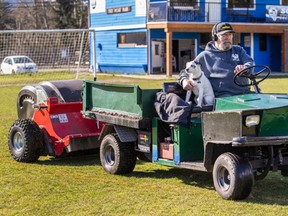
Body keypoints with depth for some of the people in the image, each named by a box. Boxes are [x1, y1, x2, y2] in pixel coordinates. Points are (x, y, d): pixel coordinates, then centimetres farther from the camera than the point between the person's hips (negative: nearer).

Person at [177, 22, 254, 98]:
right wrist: (184, 80, -10)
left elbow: (250, 62, 7)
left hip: (244, 92, 3)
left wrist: (245, 68, -18)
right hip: (221, 94, -3)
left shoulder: (238, 50, 23)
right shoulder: (205, 56, 15)